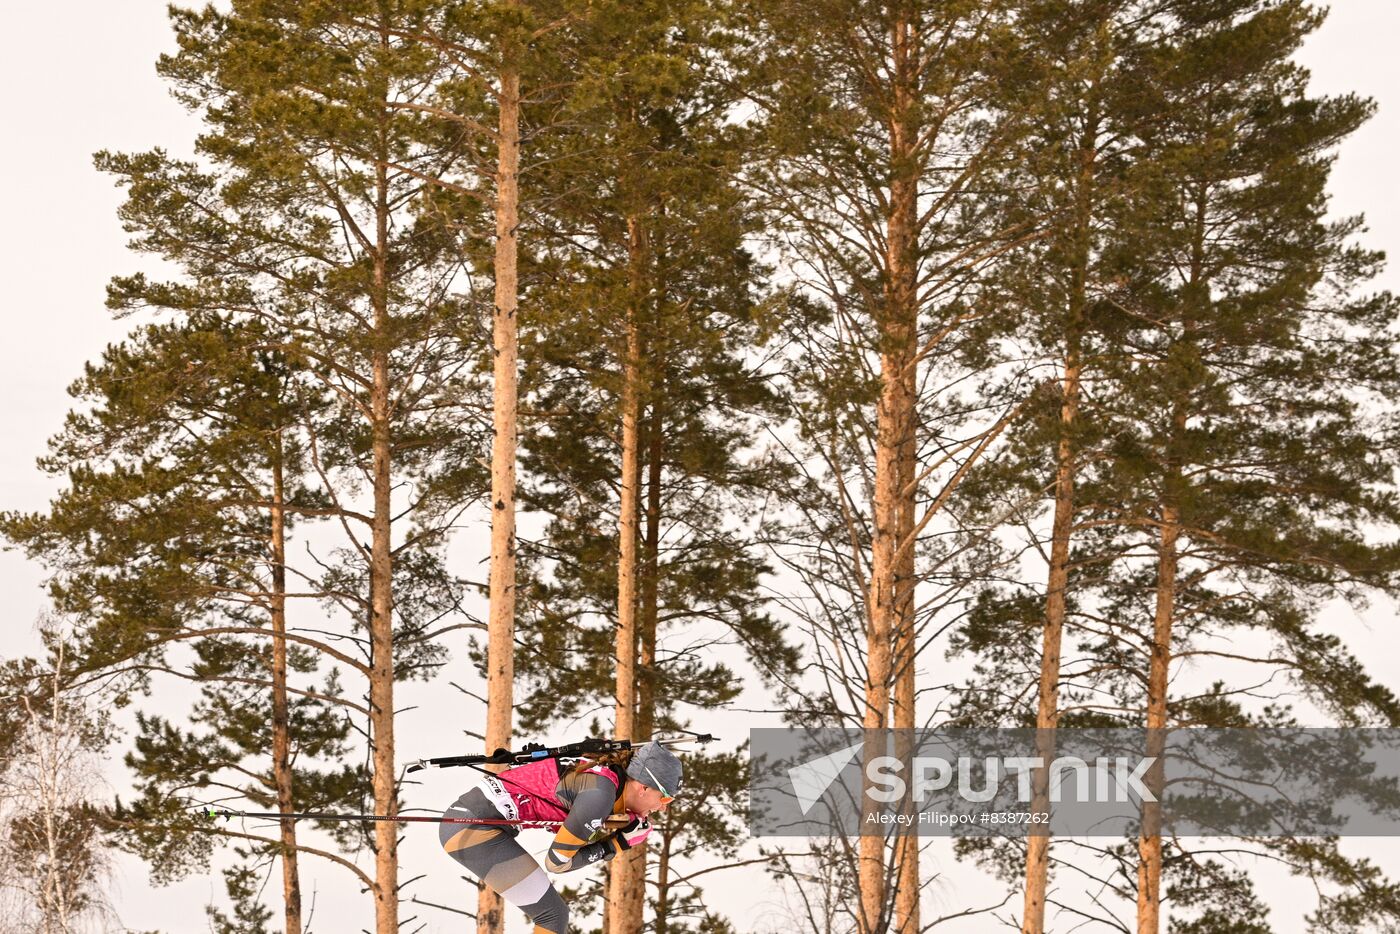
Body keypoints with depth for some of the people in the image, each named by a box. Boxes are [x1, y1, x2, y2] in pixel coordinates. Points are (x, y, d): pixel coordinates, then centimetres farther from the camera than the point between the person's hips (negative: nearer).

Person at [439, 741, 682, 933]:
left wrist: (624, 838, 1)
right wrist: (606, 849, 2)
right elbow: (557, 861, -10)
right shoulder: (600, 792, -18)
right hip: (473, 827, -9)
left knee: (552, 913, 17)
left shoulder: (606, 774, 8)